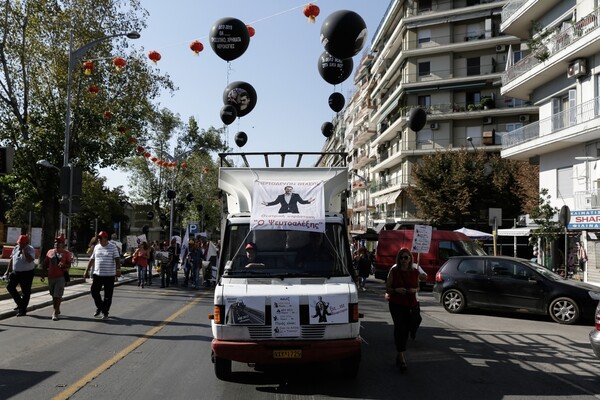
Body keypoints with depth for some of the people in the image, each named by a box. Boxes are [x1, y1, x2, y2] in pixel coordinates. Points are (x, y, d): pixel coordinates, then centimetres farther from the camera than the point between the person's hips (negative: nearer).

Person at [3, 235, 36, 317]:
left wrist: (24, 250, -26)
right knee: (10, 287, 5)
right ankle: (20, 303, 21)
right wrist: (8, 271, 15)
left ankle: (23, 310, 10)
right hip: (15, 272, 7)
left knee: (26, 292, 0)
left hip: (27, 273, -7)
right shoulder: (16, 248, 6)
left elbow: (29, 260, -30)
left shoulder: (30, 249, -13)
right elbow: (11, 259, 15)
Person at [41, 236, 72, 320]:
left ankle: (55, 313, -6)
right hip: (51, 277, 4)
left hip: (61, 277, -4)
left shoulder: (66, 253, 2)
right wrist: (43, 274, 9)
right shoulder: (50, 252, 12)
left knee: (57, 296, -9)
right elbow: (45, 264, 15)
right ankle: (57, 310, 29)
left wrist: (64, 265, -20)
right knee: (53, 295, 13)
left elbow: (69, 265, 2)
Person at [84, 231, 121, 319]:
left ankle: (105, 312, 12)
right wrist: (87, 271, 14)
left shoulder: (113, 247, -4)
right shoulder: (96, 247, 10)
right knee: (94, 291, 1)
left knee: (108, 295, 1)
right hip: (97, 274, 4)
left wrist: (118, 270, -25)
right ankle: (99, 307, 23)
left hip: (109, 275, -4)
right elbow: (92, 259, 16)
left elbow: (117, 259, -12)